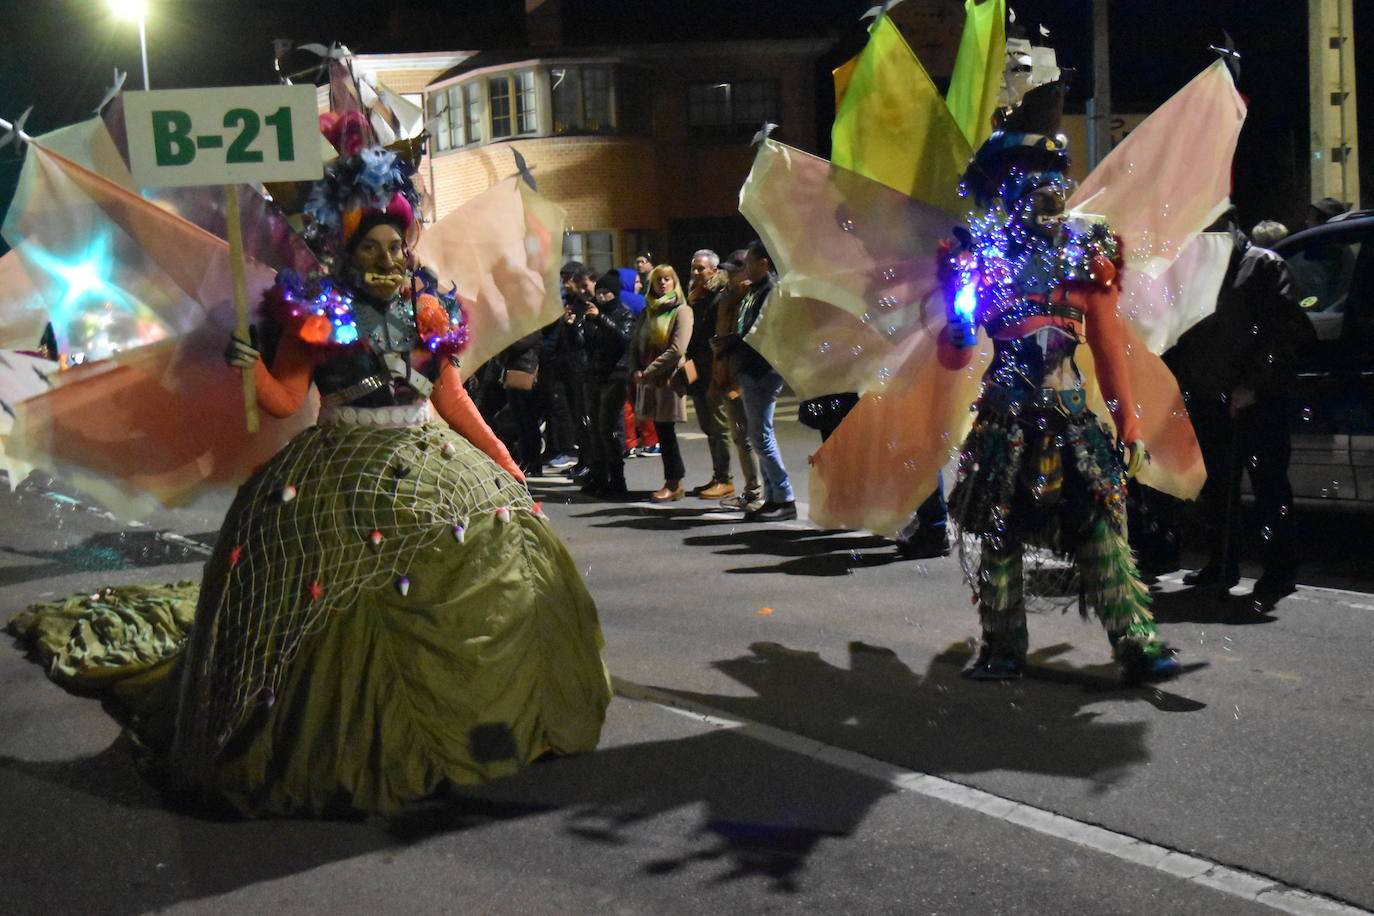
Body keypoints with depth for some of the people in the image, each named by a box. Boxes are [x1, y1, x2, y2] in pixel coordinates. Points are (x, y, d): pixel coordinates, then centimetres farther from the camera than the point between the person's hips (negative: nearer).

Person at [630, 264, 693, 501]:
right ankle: (675, 480, 12)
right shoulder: (647, 312, 16)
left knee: (666, 430, -6)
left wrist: (648, 372, -15)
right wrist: (636, 370, -4)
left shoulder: (682, 311, -4)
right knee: (661, 430, 5)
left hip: (670, 378, -6)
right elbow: (635, 344, 15)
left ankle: (673, 483, 2)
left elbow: (676, 350, -14)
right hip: (651, 382, 6)